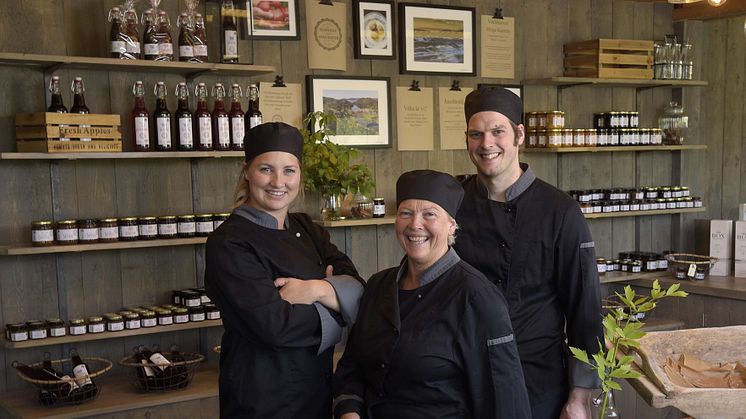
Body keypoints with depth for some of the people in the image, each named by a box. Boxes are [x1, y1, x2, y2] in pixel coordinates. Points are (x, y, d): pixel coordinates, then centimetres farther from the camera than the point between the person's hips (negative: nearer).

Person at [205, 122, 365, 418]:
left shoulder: (306, 229, 6)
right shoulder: (228, 243, -14)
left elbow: (357, 290, -2)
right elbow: (273, 325, -23)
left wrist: (317, 290, -21)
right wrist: (333, 298, -9)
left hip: (317, 388, 6)